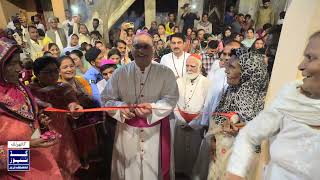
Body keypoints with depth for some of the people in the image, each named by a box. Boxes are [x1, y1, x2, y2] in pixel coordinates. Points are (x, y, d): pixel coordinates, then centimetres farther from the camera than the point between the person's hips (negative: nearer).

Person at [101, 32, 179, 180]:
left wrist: (152, 108, -26)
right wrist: (121, 107, -19)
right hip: (128, 130, 1)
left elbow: (171, 99, -8)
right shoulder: (120, 73, 1)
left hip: (155, 131, 0)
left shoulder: (165, 73, -2)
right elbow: (107, 99, 1)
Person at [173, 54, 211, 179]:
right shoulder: (179, 81, 3)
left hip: (197, 124, -3)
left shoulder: (206, 83, -8)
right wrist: (181, 120, -6)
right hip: (180, 123, 3)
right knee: (179, 149, 12)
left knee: (194, 150, 10)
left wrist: (192, 123, -11)